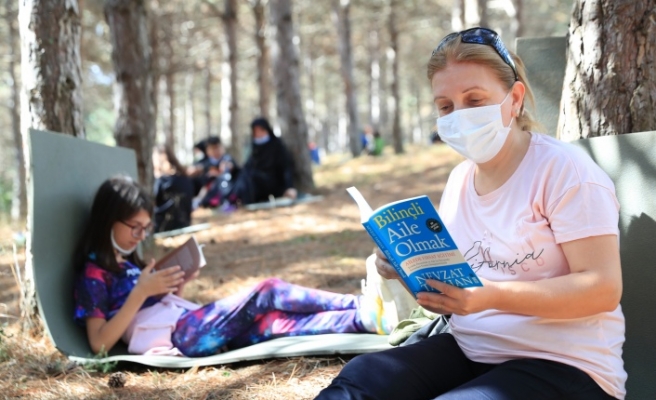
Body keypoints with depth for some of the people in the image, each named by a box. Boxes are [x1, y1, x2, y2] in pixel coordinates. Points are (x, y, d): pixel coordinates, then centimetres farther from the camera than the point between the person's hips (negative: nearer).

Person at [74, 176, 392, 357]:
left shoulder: (129, 264, 26)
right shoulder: (93, 274, 0)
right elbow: (100, 343, -12)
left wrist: (176, 289, 5)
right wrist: (141, 292, -17)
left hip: (191, 327, 8)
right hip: (176, 337, -8)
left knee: (268, 324, -15)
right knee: (267, 292, -16)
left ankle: (363, 318, -25)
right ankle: (359, 304, -14)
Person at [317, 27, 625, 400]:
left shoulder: (563, 169, -11)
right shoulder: (459, 179, 10)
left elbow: (603, 288, -18)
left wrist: (489, 296, -28)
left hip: (561, 365, -6)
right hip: (469, 350, 7)